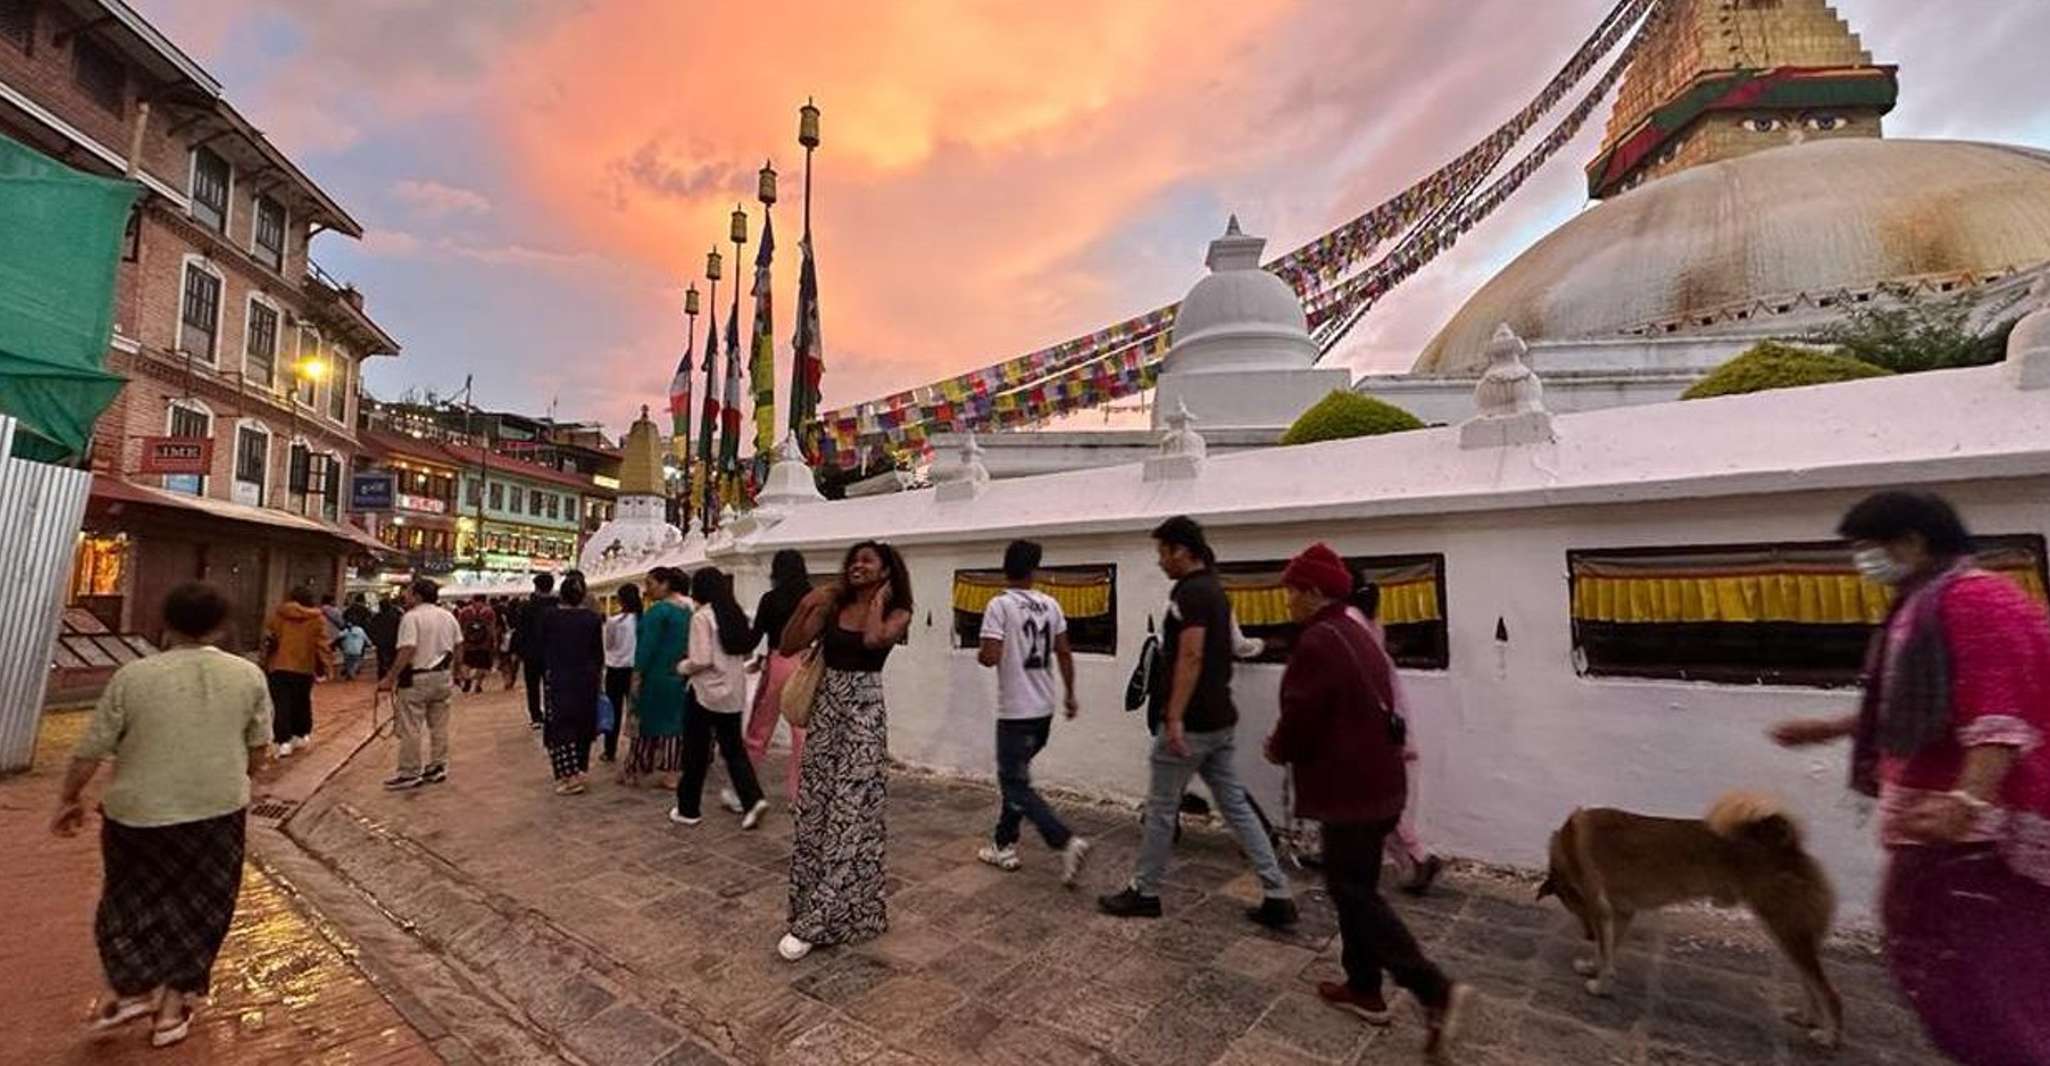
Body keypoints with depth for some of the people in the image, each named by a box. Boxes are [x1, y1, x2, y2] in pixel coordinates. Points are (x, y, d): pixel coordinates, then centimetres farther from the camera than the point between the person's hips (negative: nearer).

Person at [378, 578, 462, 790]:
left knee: (410, 729, 2)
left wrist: (389, 678, -16)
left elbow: (407, 651, -21)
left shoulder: (411, 617, -14)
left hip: (417, 678, -7)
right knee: (439, 725, 13)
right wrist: (452, 672, 22)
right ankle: (438, 767, 20)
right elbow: (458, 646, 11)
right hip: (443, 677, 7)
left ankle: (410, 774, 7)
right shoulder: (448, 616, 7)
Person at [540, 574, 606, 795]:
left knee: (561, 725, 1)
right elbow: (599, 652, 2)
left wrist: (545, 673, 14)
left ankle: (570, 776, -6)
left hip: (559, 676, -2)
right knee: (583, 723, 14)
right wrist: (598, 676, 13)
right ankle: (579, 770, 19)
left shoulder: (551, 616, -6)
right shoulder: (593, 617, -3)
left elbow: (543, 649, 1)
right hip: (587, 677, 2)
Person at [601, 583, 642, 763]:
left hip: (616, 669, -2)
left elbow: (608, 645, 1)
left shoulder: (614, 621, -14)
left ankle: (610, 751, 16)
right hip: (635, 669, 2)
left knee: (614, 711, 8)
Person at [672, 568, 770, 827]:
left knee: (696, 752, 8)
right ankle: (752, 800, 0)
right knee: (733, 747, 13)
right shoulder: (736, 614, 6)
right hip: (734, 692, 6)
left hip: (708, 691, -6)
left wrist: (682, 667, 0)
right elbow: (746, 650, 11)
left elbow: (701, 660, -18)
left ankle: (688, 809, 19)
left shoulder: (702, 616, -13)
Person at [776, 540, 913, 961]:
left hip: (863, 712, -4)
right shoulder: (833, 607, 6)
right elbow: (788, 647, 3)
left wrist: (879, 599, -10)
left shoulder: (897, 614, -3)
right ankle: (817, 902, 28)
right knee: (815, 809, 10)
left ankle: (813, 921, 4)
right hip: (825, 708, 5)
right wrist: (807, 607, -9)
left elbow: (873, 640, -26)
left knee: (847, 813, -4)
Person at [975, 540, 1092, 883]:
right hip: (1043, 709, 7)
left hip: (1016, 711, -6)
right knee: (1014, 777, 21)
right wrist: (1070, 695, 19)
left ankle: (1068, 842, -8)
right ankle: (1004, 845, 27)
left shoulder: (999, 605, -14)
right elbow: (1064, 653, 9)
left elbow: (990, 657, -20)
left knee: (1016, 786, 2)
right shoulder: (1050, 604, 3)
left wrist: (979, 653, 4)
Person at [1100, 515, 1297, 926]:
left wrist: (1174, 718, -25)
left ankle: (1143, 892, 20)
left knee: (1161, 808, 5)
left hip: (1191, 723, -9)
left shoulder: (1189, 592, -17)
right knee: (1235, 805, 13)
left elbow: (1191, 657, -25)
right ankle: (1278, 896, 15)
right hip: (1220, 720, 9)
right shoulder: (1214, 589, 13)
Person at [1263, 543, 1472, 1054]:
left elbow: (1301, 719, -21)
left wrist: (1278, 750, 1)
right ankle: (1363, 988, 29)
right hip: (1375, 779, 10)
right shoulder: (1355, 633, 11)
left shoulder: (1318, 642, -21)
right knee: (1355, 885, 18)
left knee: (1353, 892, 2)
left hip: (1351, 787, -10)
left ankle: (1436, 990, 1)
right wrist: (1289, 743, 13)